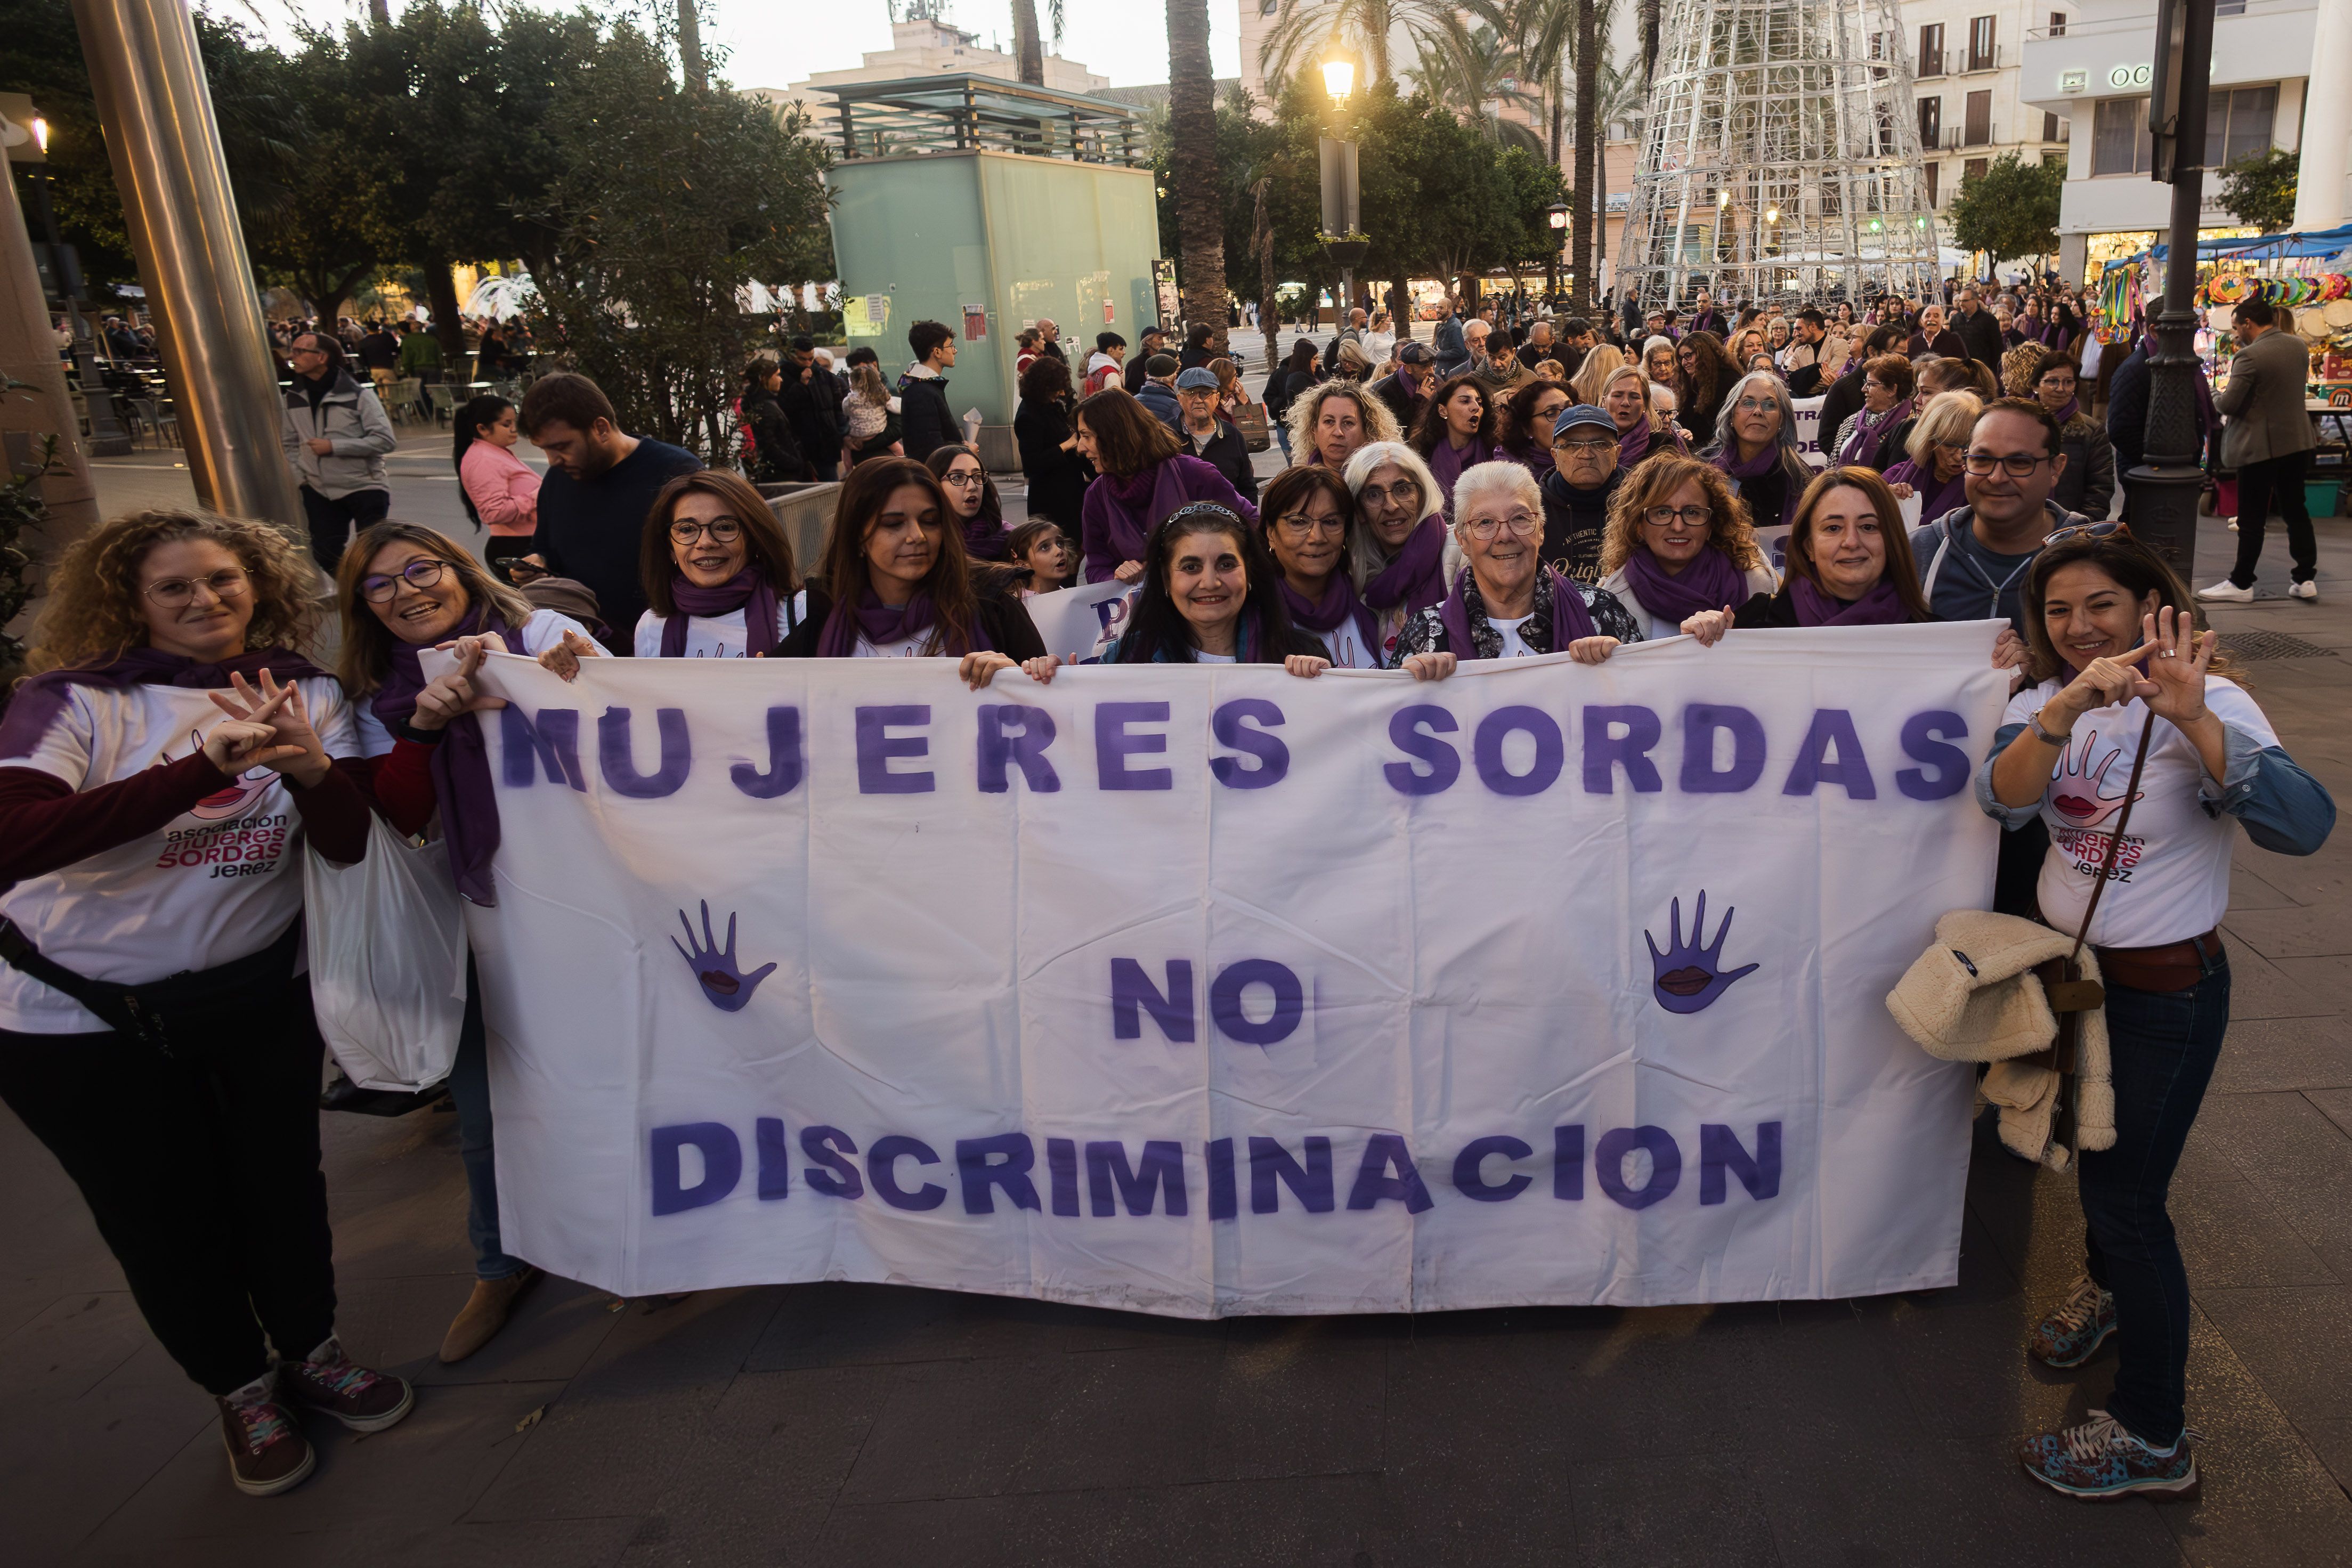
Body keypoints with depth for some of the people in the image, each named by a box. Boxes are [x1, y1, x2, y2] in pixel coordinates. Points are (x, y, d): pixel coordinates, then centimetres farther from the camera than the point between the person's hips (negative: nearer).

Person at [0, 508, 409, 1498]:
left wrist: (311, 767, -32)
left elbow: (351, 844, -10)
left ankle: (310, 1352, 41)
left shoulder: (306, 695, -2)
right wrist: (202, 767, -39)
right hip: (85, 1019, -2)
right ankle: (242, 1389, 35)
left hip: (257, 992, 3)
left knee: (284, 1185, 15)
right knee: (166, 1220, 12)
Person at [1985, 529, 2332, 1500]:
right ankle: (2106, 1286, 55)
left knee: (2126, 1193, 0)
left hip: (2164, 990, -6)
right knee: (2090, 1148, 26)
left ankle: (2152, 1438, 17)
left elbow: (2303, 827, -34)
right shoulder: (2045, 701, -2)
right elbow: (2003, 800, -22)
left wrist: (2192, 721, -45)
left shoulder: (2208, 701, -18)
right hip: (2069, 961, 6)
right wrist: (2067, 710, -37)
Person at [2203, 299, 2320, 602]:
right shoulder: (2298, 345, 4)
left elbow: (2227, 405, -21)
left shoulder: (2249, 357, -21)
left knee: (2252, 519, 1)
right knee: (2296, 510, 14)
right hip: (2296, 440, 7)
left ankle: (2241, 584, 8)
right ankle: (2306, 579, 17)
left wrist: (2217, 398, 1)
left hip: (2260, 446, -7)